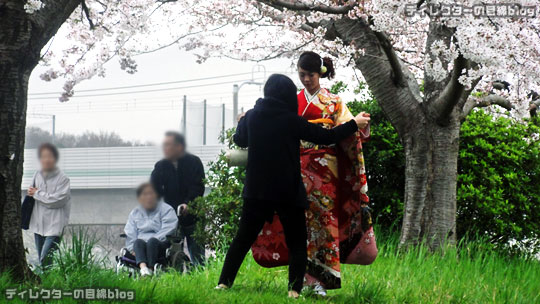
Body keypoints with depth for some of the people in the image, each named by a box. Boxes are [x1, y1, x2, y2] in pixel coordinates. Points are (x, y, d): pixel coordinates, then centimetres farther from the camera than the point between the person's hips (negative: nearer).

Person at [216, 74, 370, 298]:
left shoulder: (251, 117, -1)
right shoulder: (291, 121, -13)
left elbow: (239, 140, 18)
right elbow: (326, 137, -7)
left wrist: (241, 121, 39)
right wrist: (354, 124, 7)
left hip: (256, 191, 3)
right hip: (288, 193, -3)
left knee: (243, 238, 14)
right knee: (297, 244, 7)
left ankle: (224, 283, 8)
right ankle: (294, 290, -6)